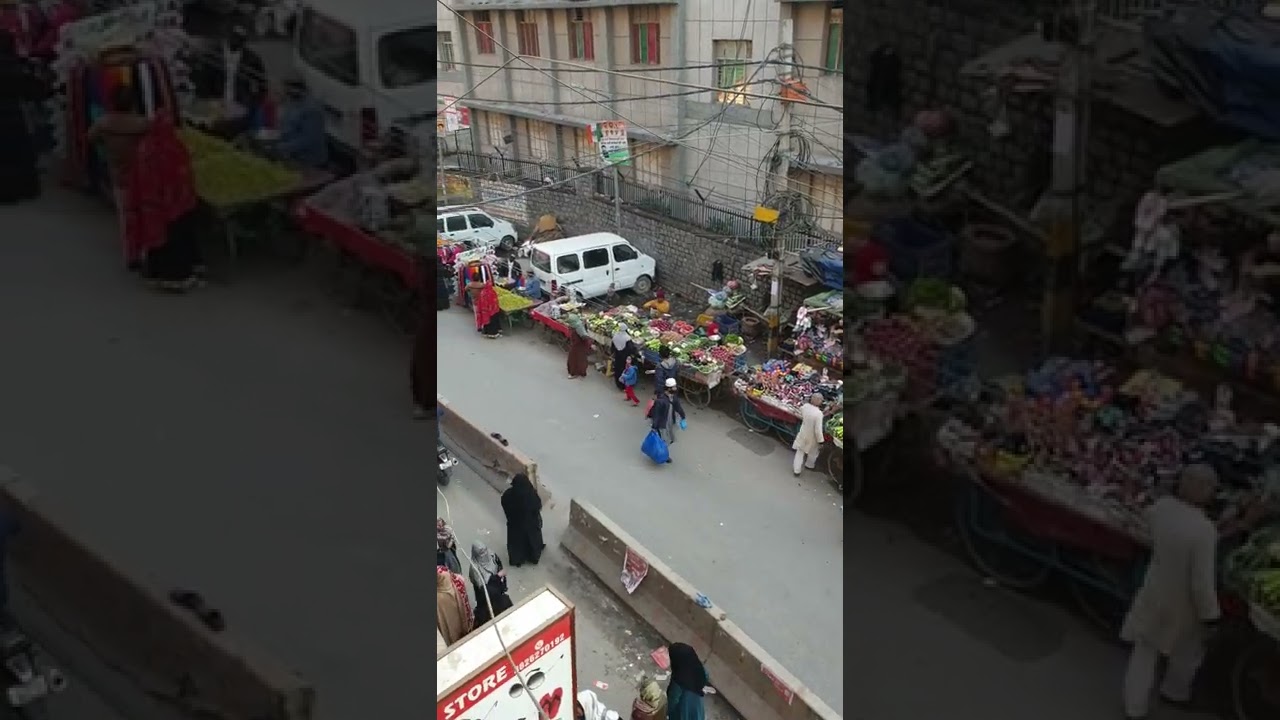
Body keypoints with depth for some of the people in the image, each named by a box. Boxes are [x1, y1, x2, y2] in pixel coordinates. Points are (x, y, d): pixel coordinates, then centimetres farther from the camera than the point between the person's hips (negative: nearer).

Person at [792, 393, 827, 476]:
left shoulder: (805, 406, -18)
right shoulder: (818, 413, -34)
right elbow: (818, 430, -29)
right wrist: (820, 442, -17)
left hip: (803, 433, 4)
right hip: (812, 437, -4)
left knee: (800, 452, 22)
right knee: (813, 452, 27)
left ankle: (796, 470, 30)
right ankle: (809, 465, 51)